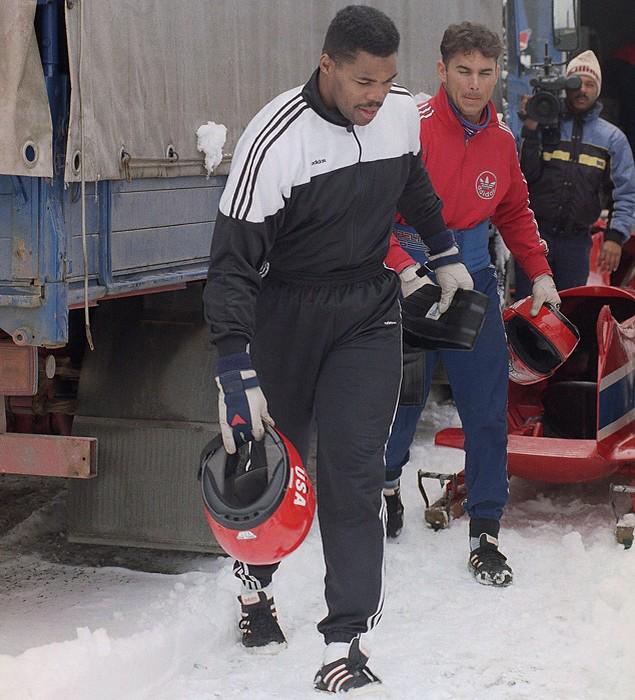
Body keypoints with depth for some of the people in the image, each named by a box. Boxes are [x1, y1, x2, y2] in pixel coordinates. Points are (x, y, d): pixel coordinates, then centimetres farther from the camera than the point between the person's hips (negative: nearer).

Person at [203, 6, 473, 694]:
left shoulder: (402, 113, -7)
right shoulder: (274, 140, -23)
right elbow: (234, 261, -24)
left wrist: (444, 252, 27)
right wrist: (235, 371, -31)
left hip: (370, 308, 3)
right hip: (288, 311, -2)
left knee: (353, 468, -8)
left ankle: (347, 642, -7)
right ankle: (255, 578, 42)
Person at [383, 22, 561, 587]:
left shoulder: (501, 139, 5)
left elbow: (515, 212, 20)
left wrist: (540, 271, 14)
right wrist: (406, 271, -25)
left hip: (474, 279, 4)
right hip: (411, 279, -4)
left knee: (488, 409, 0)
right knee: (404, 396, 7)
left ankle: (485, 534, 8)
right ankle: (387, 481, 39)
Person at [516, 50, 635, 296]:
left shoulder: (612, 138, 7)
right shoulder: (544, 126, 3)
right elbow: (526, 175, -6)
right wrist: (530, 131, -13)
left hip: (577, 240, 2)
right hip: (535, 236, -2)